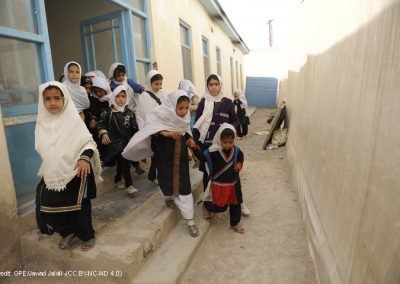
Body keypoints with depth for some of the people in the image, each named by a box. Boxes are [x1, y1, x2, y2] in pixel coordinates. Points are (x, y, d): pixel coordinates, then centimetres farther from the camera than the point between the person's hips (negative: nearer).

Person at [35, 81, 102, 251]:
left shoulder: (73, 120, -13)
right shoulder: (42, 123, 3)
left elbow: (88, 142, -17)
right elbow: (44, 150, 14)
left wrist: (85, 158, -35)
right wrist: (46, 171, 17)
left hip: (75, 173, -5)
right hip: (53, 175, 5)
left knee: (79, 208, 8)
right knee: (49, 206, 11)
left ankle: (87, 236, 32)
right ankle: (68, 232, 38)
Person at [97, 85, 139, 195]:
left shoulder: (129, 112, 7)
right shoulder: (108, 112, 0)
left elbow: (134, 128, 10)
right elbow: (101, 124, 7)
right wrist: (103, 133, -8)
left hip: (127, 141, 4)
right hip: (114, 141, -4)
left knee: (122, 161, 13)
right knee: (123, 158, -20)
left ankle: (118, 180, 36)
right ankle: (129, 185, -19)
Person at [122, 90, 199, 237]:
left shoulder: (185, 117, -3)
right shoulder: (161, 115, -19)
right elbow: (150, 128, -27)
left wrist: (189, 139, -8)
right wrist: (165, 132, -40)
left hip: (181, 156, 3)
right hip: (164, 156, -3)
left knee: (184, 186, 4)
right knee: (167, 179, 14)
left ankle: (189, 220, 16)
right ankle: (168, 197, 52)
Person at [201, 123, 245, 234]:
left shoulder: (236, 150, -5)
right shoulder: (213, 151, -20)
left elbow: (241, 157, 16)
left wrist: (239, 164, -1)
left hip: (233, 183, 5)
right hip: (219, 185, -5)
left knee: (235, 204, 17)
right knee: (220, 207, 7)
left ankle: (235, 224, 39)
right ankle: (206, 205, 36)